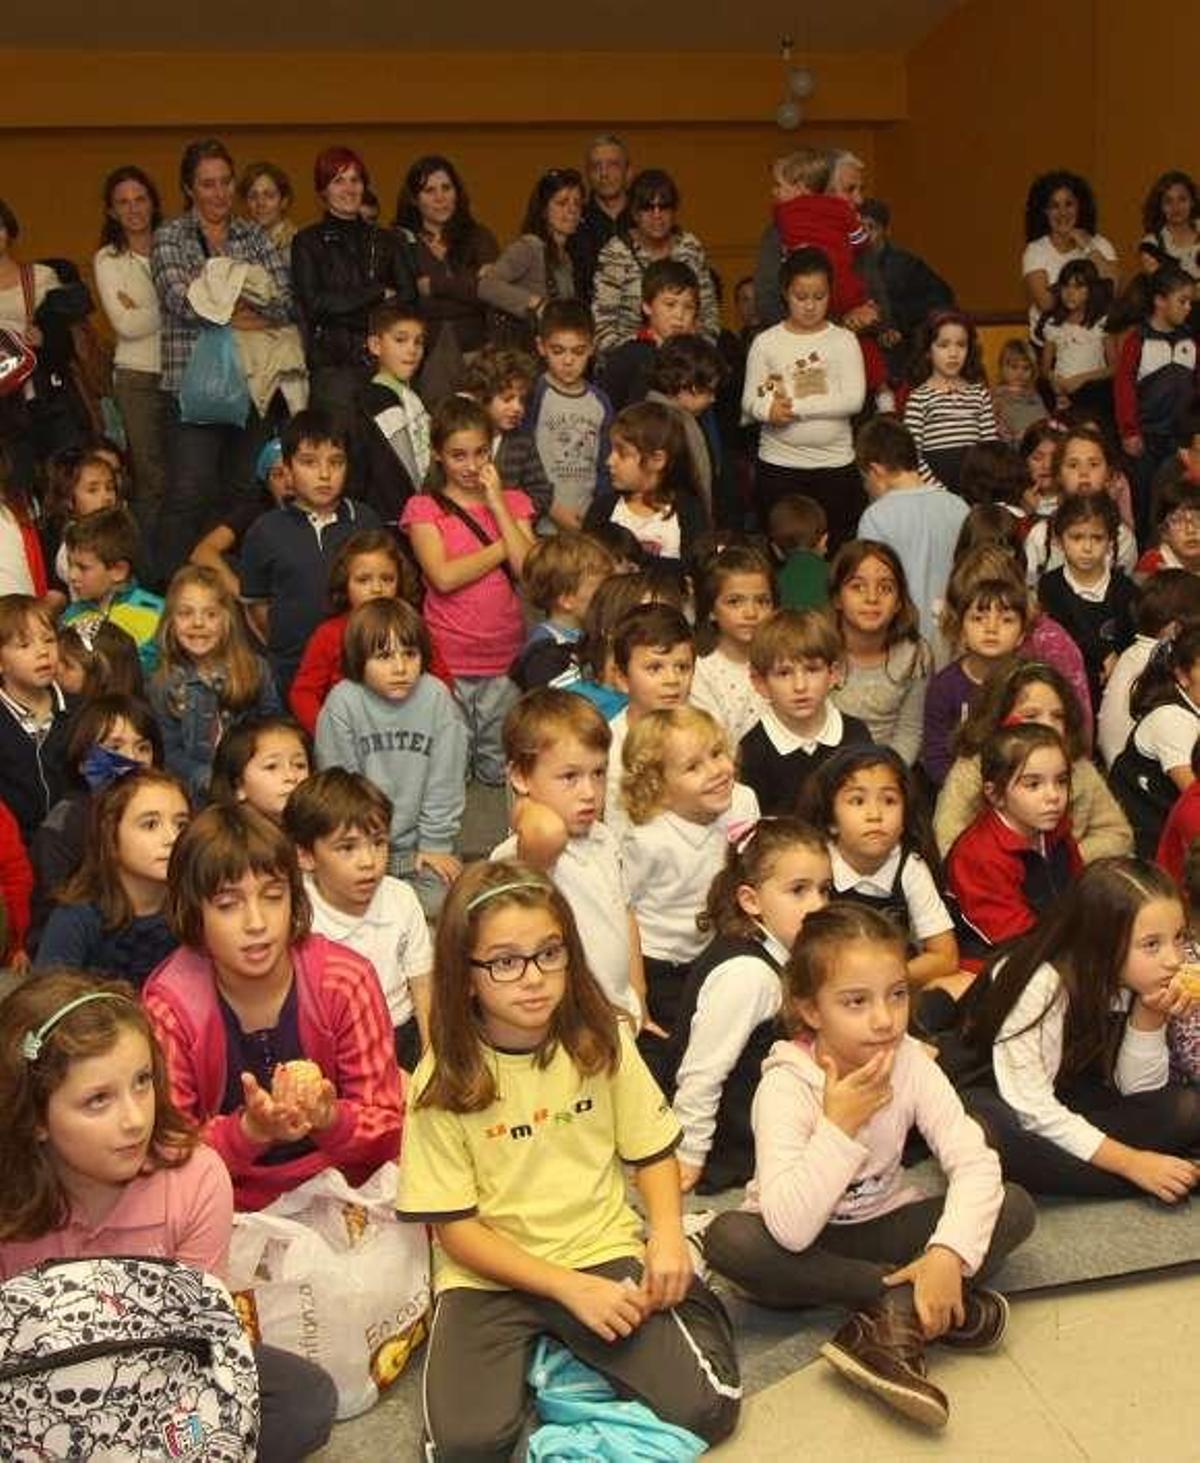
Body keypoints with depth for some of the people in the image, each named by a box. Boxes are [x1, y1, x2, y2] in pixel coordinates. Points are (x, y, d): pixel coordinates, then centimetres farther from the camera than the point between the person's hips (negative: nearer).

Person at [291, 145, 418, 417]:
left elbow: (408, 298, 6)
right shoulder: (307, 242, 8)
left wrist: (347, 308, -6)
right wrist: (379, 293, -1)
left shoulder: (387, 241, 18)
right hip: (333, 364, -3)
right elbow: (315, 303, -4)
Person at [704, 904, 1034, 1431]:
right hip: (807, 1246, -2)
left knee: (1015, 1207, -15)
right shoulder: (786, 1086, -25)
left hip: (881, 1228, 3)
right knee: (727, 1238, -35)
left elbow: (975, 1163, -21)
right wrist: (839, 1125, -36)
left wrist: (949, 1253, -36)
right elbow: (790, 1230, -35)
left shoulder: (911, 1062, -13)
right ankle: (930, 1310, -25)